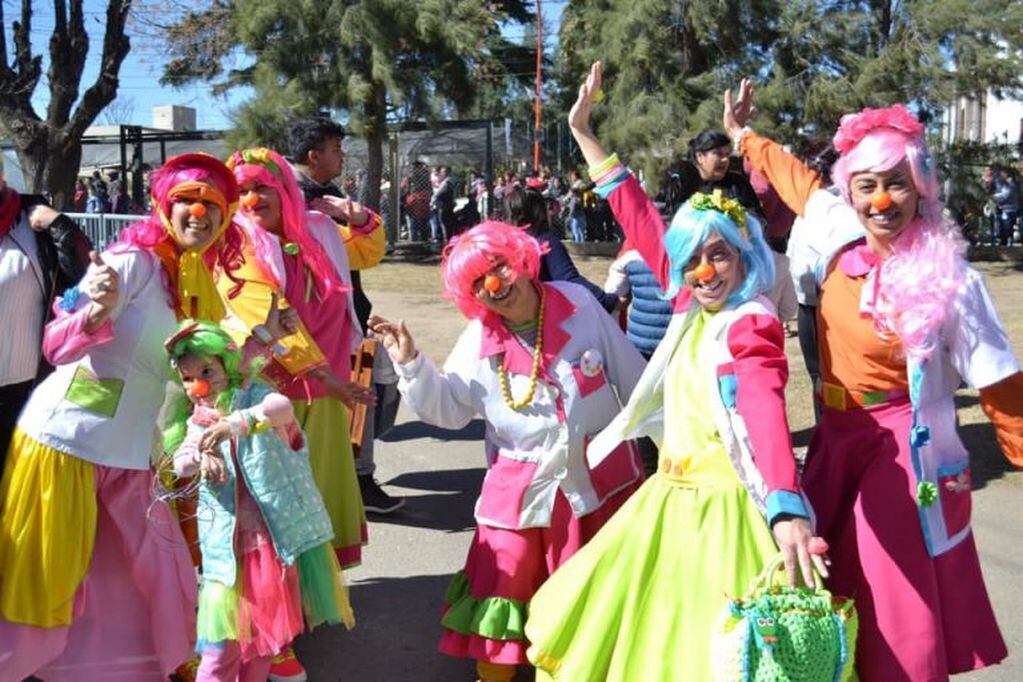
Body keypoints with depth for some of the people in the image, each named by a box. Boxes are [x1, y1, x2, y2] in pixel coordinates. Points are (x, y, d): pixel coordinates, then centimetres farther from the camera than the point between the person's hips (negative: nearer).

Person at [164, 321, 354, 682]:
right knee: (226, 628, 1)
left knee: (271, 618, 7)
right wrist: (202, 456, -29)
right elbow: (181, 463, -6)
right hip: (228, 537, 3)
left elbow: (282, 406, -25)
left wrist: (236, 422, -41)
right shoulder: (196, 422, 11)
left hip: (277, 528, -3)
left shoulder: (252, 394, -1)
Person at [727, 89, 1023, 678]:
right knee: (828, 596, 17)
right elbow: (799, 179, 18)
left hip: (903, 452, -6)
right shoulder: (841, 244, -2)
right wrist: (744, 135, 31)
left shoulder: (951, 280, -16)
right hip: (836, 440, 6)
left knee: (900, 616, 4)